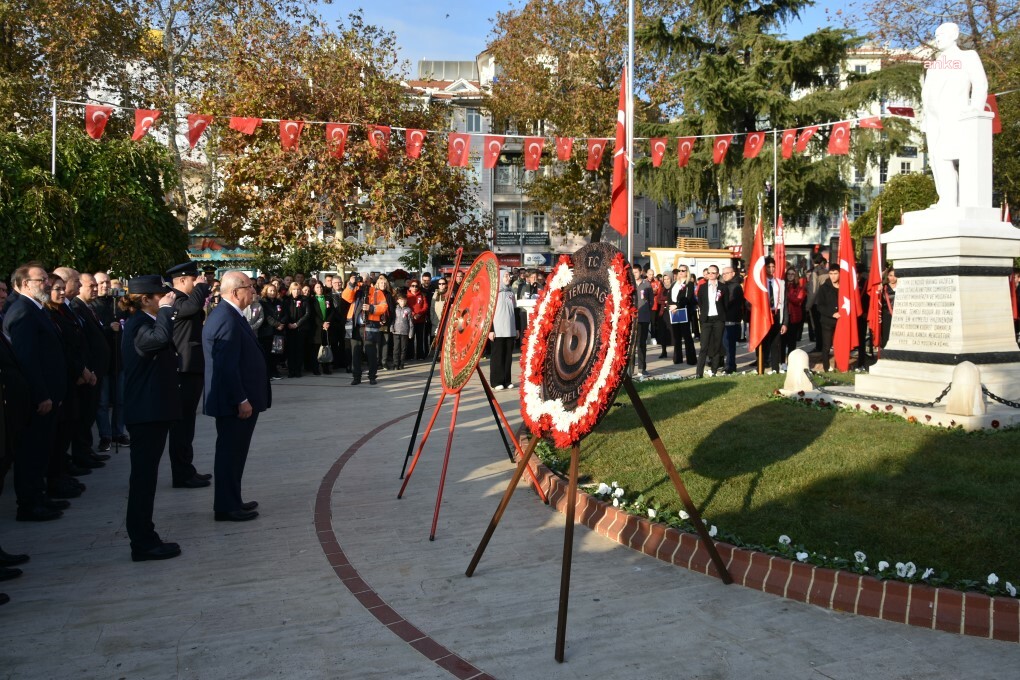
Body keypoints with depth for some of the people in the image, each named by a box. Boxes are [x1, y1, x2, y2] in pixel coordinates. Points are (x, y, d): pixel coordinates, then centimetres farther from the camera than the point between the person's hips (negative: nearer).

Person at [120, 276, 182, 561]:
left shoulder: (146, 322, 15)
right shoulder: (137, 324, -16)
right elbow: (160, 337, -38)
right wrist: (166, 309, -25)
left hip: (154, 409, 11)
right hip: (146, 411, -11)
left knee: (145, 474, 17)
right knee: (144, 474, -5)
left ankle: (142, 534, 28)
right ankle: (143, 543, 0)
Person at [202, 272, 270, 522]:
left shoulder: (227, 315, 12)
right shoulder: (227, 320, -21)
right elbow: (227, 367, -25)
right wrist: (241, 401, -21)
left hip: (235, 399, 10)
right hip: (235, 403, -10)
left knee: (233, 453, 18)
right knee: (231, 453, 0)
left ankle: (231, 502, 28)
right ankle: (226, 508, 10)